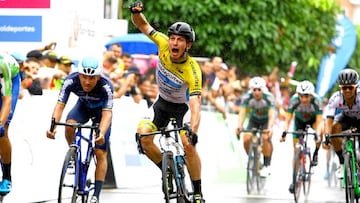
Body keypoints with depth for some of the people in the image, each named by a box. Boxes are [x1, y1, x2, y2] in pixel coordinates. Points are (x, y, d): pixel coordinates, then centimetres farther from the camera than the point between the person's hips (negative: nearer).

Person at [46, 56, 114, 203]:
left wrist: (102, 134, -64)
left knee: (100, 153, -11)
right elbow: (60, 105, -38)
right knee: (70, 124, -32)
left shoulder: (106, 86, -39)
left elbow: (107, 113, -46)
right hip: (83, 106, 2)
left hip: (101, 109, -2)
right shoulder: (71, 81, -33)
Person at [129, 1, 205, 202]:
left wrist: (193, 132, -54)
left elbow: (196, 105, -40)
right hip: (162, 103, 4)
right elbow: (143, 25, -9)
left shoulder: (192, 71, -34)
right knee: (143, 134, -21)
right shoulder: (164, 44, -22)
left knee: (188, 146, -25)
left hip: (182, 106, -4)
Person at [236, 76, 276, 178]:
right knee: (246, 139, -21)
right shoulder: (247, 97, -26)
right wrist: (240, 126, -50)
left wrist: (270, 128, -57)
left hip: (266, 120, -2)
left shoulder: (269, 98, -31)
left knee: (265, 137, -30)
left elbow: (272, 115, -39)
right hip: (253, 120, 2)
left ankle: (267, 165, -16)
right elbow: (242, 113, -31)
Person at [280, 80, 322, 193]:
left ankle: (315, 154, -12)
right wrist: (284, 133, -44)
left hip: (313, 119, -1)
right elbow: (288, 119, -29)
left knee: (321, 130, -35)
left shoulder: (316, 101, -35)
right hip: (299, 120, 1)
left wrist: (317, 135, -53)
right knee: (296, 150, -5)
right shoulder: (294, 100, -32)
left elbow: (319, 121, -37)